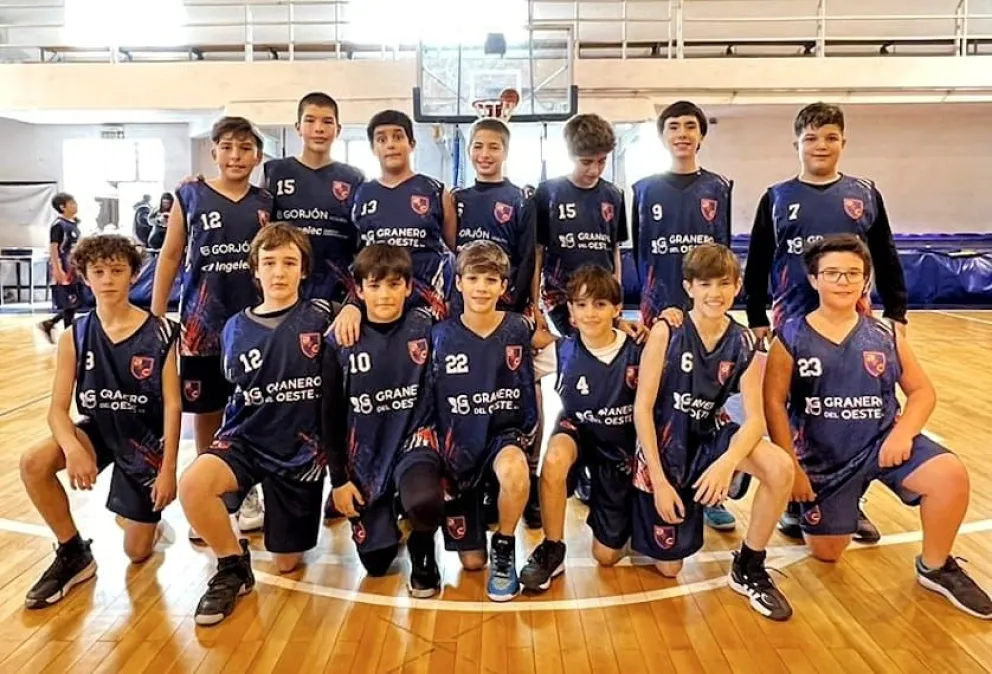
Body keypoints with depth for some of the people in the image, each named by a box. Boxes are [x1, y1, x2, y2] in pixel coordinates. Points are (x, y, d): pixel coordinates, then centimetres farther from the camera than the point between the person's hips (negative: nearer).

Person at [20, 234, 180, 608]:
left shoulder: (160, 333, -17)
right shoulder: (75, 337, -10)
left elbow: (172, 406, -15)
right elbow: (58, 409, -11)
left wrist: (168, 469, -17)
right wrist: (72, 449, -32)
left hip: (146, 440, -3)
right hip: (99, 430, 3)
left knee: (137, 552, 2)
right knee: (33, 463, -28)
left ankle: (146, 517, 41)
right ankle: (73, 554, -6)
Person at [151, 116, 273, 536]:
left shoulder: (266, 202, 4)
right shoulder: (190, 196, -1)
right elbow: (170, 257, 2)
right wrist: (155, 318, 0)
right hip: (203, 321, -1)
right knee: (206, 411, 8)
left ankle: (246, 492, 26)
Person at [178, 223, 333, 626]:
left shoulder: (322, 317, -6)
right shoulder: (236, 329, 2)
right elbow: (235, 394, 13)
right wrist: (225, 438, 6)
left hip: (301, 449, -1)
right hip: (247, 440, 2)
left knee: (287, 564, 6)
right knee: (192, 485, -31)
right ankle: (234, 567, -4)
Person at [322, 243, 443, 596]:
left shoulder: (426, 328, -8)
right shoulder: (341, 342, -6)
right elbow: (332, 415, 0)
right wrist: (338, 478, 0)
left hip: (415, 439, -2)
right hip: (366, 452, 2)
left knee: (424, 501, -36)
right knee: (375, 563, 7)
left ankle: (423, 554, 1)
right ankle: (389, 509, 40)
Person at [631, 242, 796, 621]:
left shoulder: (744, 344, -8)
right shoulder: (666, 332, -18)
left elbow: (755, 419, -14)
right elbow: (642, 408, -17)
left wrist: (728, 462, -35)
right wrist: (659, 480, -20)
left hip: (710, 436, 3)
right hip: (665, 444, -3)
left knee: (780, 468, -28)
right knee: (669, 567, 2)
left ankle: (748, 568, -5)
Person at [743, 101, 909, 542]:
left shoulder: (865, 194, 6)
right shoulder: (777, 198, 3)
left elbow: (886, 259, 10)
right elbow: (757, 264, 5)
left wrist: (896, 313, 5)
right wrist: (756, 318, 2)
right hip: (793, 325, -1)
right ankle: (795, 501, 20)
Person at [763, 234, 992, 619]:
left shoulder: (885, 335, -2)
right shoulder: (791, 338, -10)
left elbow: (922, 391, 4)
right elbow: (773, 402, -11)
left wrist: (903, 433, -15)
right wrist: (791, 467, -14)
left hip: (882, 438, 2)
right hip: (822, 456, -1)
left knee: (951, 475, -27)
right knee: (826, 553, 6)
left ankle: (936, 567, -2)